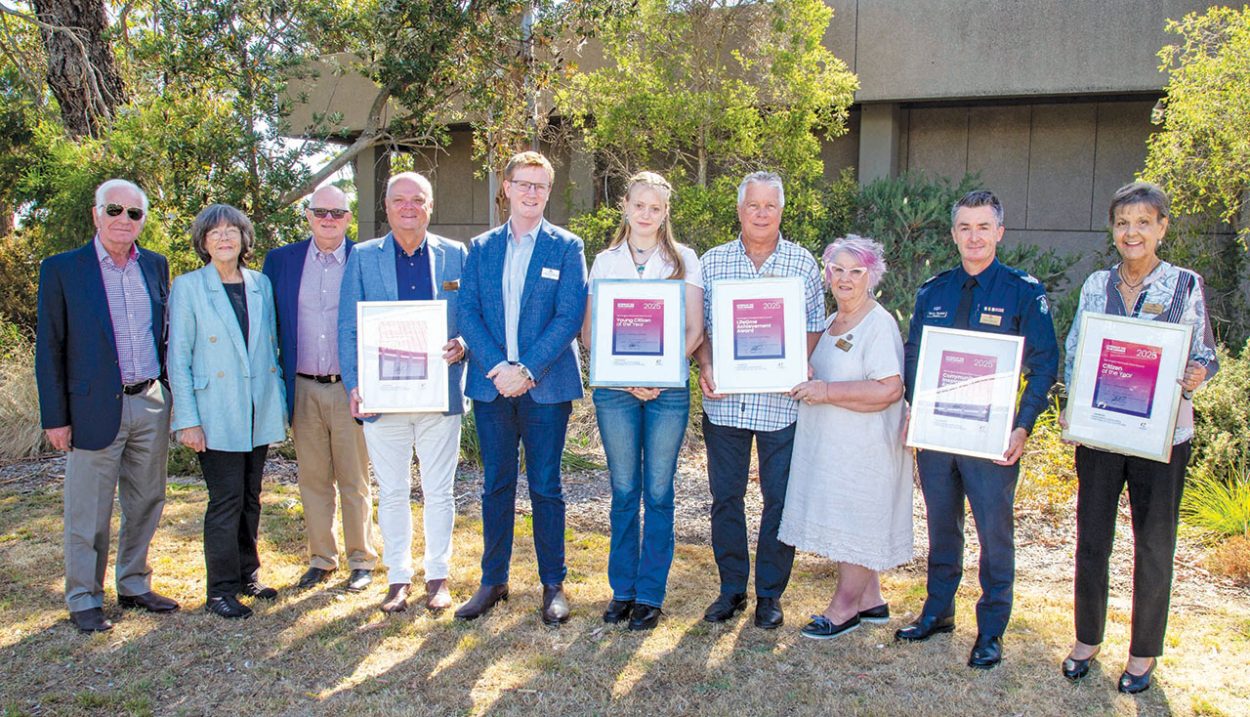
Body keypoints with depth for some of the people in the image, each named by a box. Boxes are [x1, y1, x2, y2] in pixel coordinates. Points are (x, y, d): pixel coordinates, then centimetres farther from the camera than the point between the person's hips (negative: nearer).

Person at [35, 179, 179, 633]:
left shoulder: (155, 266, 8)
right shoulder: (62, 269, -4)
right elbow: (49, 349, -4)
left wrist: (172, 395, 9)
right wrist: (55, 417, -7)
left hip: (152, 405, 4)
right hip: (97, 408, -4)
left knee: (146, 504, 13)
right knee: (88, 514, 5)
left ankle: (134, 586, 29)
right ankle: (84, 600, 19)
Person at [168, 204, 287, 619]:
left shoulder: (261, 285, 10)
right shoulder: (188, 288, -2)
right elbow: (177, 358, -4)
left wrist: (280, 403, 10)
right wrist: (187, 419, -10)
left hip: (259, 412, 4)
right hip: (217, 414, -4)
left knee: (250, 498, 12)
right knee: (226, 500, -4)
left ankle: (247, 576, 25)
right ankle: (221, 591, 7)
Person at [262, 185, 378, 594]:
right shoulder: (280, 261, 6)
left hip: (349, 389, -3)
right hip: (303, 390, 3)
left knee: (355, 482, 6)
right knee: (313, 481, 12)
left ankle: (362, 561, 19)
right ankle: (321, 559, 25)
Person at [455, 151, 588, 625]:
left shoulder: (566, 247, 2)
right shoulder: (480, 248, 10)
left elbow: (569, 316, -7)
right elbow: (467, 313, 2)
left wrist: (527, 369, -16)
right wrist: (498, 366, -13)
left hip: (546, 386, -2)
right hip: (491, 385, 3)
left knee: (545, 488, 4)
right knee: (496, 487, 10)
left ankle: (553, 585, 17)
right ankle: (493, 581, 22)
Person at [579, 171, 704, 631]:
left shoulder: (683, 260, 7)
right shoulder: (605, 261, 9)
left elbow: (694, 329, 1)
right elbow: (588, 331, 4)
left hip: (668, 388, -1)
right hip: (614, 388, 1)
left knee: (658, 492, 2)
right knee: (623, 491, 6)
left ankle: (650, 594, 12)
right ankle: (622, 589, 18)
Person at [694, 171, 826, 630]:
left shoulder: (803, 263, 3)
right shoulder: (712, 262, 6)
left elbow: (815, 328, 4)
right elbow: (698, 325, 8)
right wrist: (705, 367, -9)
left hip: (781, 402, -1)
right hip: (724, 400, 2)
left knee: (780, 498, 6)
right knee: (725, 496, 9)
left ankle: (770, 593, 21)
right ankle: (732, 588, 24)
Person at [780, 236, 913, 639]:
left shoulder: (879, 325, -13)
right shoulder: (832, 323, 15)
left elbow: (889, 389, -23)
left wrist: (828, 391, -23)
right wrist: (806, 381, 5)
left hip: (864, 448, -9)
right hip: (829, 445, 9)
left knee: (855, 522, 0)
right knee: (846, 524, 13)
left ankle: (844, 607, 12)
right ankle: (870, 601, 25)